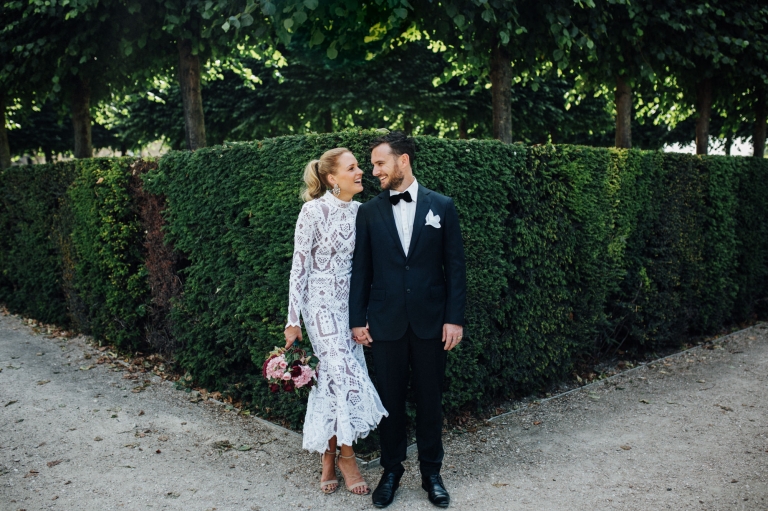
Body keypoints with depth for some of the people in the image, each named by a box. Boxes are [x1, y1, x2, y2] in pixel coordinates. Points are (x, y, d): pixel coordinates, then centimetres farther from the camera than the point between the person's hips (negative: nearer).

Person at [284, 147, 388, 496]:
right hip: (321, 301, -5)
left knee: (334, 378, 8)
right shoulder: (314, 210, -13)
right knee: (344, 374, -12)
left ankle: (329, 456, 21)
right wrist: (293, 320, -11)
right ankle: (346, 455, 7)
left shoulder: (360, 211, 4)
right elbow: (299, 265, -11)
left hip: (350, 302, 5)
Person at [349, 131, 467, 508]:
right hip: (385, 322, 1)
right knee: (390, 400, 10)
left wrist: (455, 318, -5)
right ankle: (391, 471, 26)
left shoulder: (441, 206, 1)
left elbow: (455, 266, 0)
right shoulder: (368, 212, 3)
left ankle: (431, 472, 25)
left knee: (430, 399, 9)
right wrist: (357, 319, 1)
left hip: (430, 321, 0)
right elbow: (361, 269, 4)